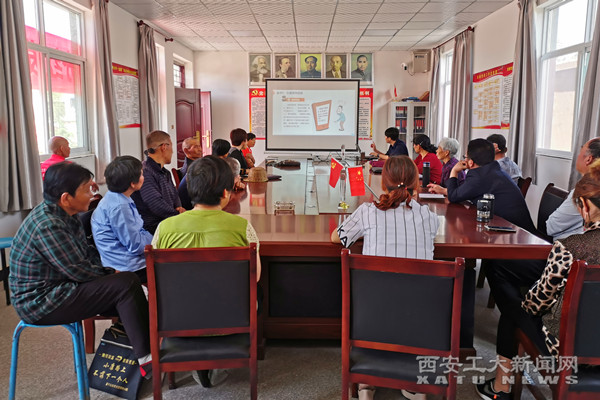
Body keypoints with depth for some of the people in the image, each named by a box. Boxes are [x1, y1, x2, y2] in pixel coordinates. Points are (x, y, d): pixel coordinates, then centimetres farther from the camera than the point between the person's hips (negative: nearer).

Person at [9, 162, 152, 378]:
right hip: (41, 302, -10)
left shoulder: (63, 214, 4)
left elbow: (87, 252, 13)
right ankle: (146, 358, -12)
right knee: (127, 284, -19)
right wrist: (110, 274, -6)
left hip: (57, 287, 10)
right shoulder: (48, 226, -26)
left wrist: (110, 271, -1)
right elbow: (79, 271, -23)